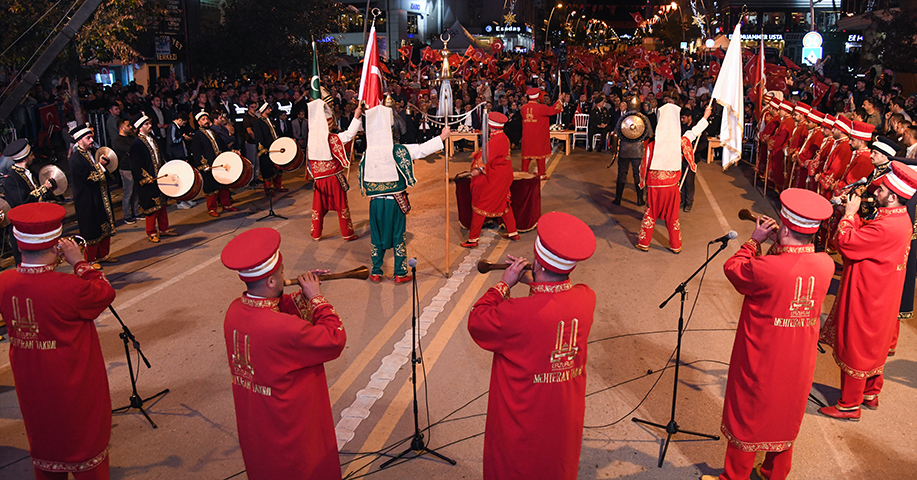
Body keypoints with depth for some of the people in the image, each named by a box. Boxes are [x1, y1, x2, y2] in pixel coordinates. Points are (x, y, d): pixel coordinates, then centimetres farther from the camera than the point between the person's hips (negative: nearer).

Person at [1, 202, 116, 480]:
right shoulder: (70, 288, -30)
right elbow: (106, 293, -14)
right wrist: (80, 262, -12)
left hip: (31, 386, 6)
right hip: (75, 387, -6)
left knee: (44, 441, 25)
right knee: (86, 444, 15)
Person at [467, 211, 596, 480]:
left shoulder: (517, 314, -34)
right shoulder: (587, 299, -16)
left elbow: (476, 321, -15)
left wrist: (505, 284, -8)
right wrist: (532, 280, 2)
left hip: (522, 424, -5)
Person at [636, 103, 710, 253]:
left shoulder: (652, 146, -14)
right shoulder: (681, 142, -10)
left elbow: (644, 166, -5)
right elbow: (693, 132, 8)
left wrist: (642, 182, 12)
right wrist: (705, 117, 23)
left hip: (655, 186, -1)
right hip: (672, 186, 2)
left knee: (650, 215, 12)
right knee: (672, 216, 13)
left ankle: (644, 243, 20)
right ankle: (676, 245, 24)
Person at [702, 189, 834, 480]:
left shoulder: (766, 268, -30)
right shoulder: (826, 264, -13)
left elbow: (732, 268, -11)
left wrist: (754, 241, -2)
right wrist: (780, 246, 0)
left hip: (760, 364, -5)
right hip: (798, 365, 5)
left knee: (746, 419, 14)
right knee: (785, 418, 25)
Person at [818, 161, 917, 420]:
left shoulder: (886, 227, -31)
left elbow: (846, 242, -29)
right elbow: (865, 236, 8)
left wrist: (850, 212, -17)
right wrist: (853, 212, -3)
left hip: (867, 298, -10)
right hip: (880, 296, 10)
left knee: (855, 348, 3)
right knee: (873, 345, 23)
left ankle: (850, 405, 16)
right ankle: (871, 393, 40)